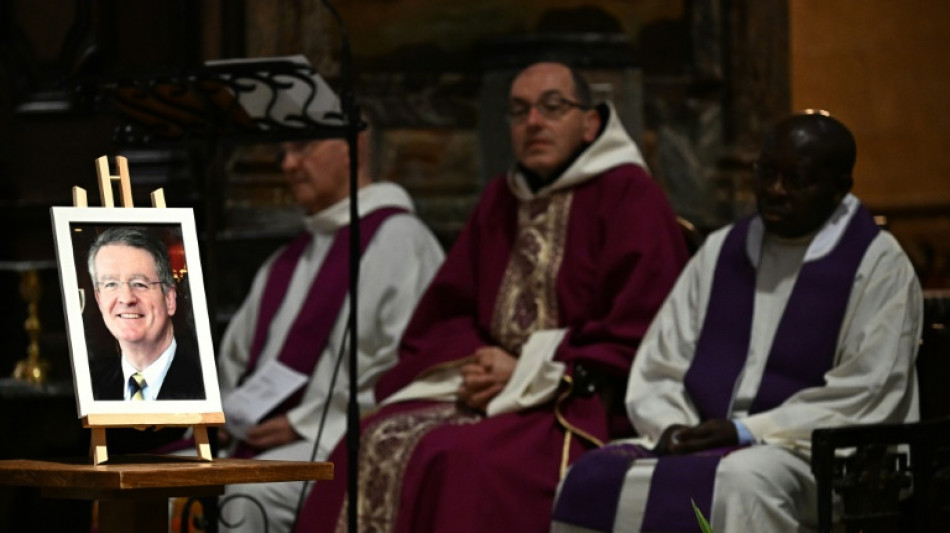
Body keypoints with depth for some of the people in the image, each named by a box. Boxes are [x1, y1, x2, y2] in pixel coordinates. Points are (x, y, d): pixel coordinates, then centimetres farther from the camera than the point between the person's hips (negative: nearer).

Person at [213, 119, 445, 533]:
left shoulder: (398, 239, -2)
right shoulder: (287, 262, 25)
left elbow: (405, 368, -14)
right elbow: (237, 356, 28)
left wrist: (305, 422, -15)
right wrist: (223, 412, 4)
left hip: (338, 440, -8)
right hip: (253, 437, 8)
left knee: (251, 494, -34)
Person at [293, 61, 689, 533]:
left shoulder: (630, 197, 0)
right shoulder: (499, 201, 21)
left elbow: (637, 333, -10)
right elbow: (444, 313, 20)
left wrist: (526, 373, -12)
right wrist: (473, 364, -3)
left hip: (581, 406, -6)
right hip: (490, 388, 6)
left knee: (461, 461, -32)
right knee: (379, 447, -19)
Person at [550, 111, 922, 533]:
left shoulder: (877, 264, 1)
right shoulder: (721, 252, 19)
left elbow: (861, 396, -8)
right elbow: (658, 364, 18)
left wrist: (746, 431, -14)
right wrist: (670, 426, -5)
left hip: (811, 451, -5)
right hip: (703, 441, 5)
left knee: (742, 482, -39)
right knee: (591, 477, -21)